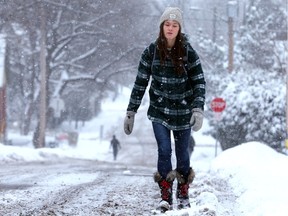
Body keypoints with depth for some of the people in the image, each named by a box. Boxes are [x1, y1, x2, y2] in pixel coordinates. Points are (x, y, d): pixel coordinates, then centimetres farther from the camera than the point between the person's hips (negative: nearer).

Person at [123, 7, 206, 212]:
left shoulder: (188, 52, -9)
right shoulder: (152, 51, -6)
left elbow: (199, 82, -7)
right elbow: (141, 82, 0)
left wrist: (198, 109, -20)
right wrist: (131, 112, -1)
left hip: (183, 111, 0)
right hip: (159, 110, 0)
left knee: (182, 152, 8)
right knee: (164, 151, -10)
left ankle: (183, 194, 25)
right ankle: (166, 196, -1)